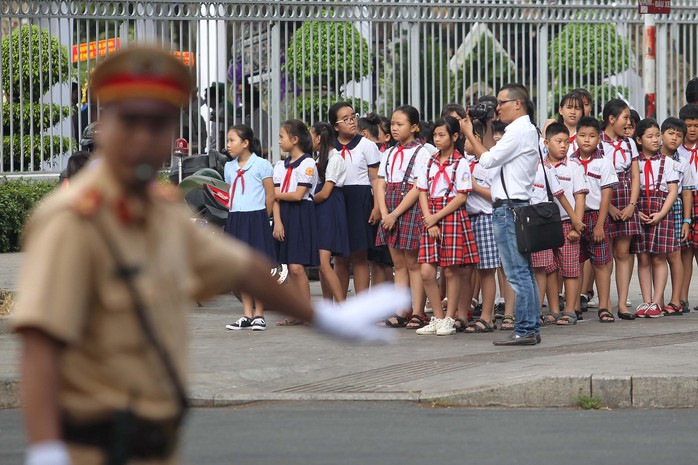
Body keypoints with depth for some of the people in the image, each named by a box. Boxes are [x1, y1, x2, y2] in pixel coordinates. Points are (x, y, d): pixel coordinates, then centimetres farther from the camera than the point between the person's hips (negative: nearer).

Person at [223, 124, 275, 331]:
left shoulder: (261, 165, -5)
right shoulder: (229, 168, 13)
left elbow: (270, 195, -3)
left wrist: (260, 219, -1)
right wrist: (234, 215, 11)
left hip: (256, 219, -6)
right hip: (235, 219, 6)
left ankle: (259, 315, 2)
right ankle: (247, 315, 10)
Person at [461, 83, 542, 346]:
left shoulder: (519, 131, -12)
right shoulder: (527, 130, 20)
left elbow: (488, 160, -13)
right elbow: (494, 161, 20)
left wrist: (469, 134, -2)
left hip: (509, 208, -11)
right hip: (516, 206, 11)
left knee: (517, 273, -10)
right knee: (524, 272, 11)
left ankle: (525, 331, -10)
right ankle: (531, 328, 13)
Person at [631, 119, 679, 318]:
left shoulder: (665, 162, 5)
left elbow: (673, 191, 0)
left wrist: (660, 214, -11)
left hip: (661, 213, -1)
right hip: (639, 213, 1)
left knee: (659, 258, -2)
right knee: (643, 258, 1)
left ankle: (657, 302, 0)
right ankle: (646, 301, 5)